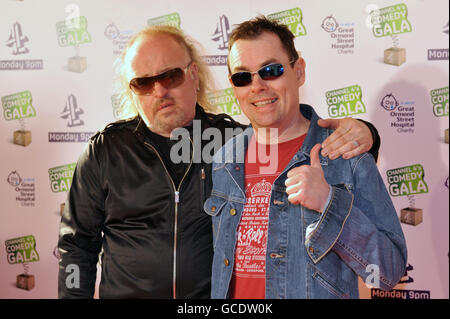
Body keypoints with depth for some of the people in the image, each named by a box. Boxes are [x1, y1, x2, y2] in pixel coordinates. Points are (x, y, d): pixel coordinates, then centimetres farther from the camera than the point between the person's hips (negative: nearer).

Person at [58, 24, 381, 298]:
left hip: (221, 291, 0)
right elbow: (78, 245, 4)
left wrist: (357, 132, -18)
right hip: (125, 292, 0)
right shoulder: (105, 150, -2)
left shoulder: (233, 139, -4)